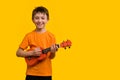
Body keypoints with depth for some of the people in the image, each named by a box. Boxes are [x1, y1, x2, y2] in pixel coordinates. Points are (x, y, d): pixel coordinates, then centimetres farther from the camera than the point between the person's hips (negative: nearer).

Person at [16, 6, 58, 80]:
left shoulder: (51, 36, -1)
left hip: (46, 74, 1)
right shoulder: (29, 36, -3)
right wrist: (32, 53, -15)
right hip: (32, 73, -1)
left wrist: (53, 52, -18)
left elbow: (51, 57, 4)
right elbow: (18, 53, -1)